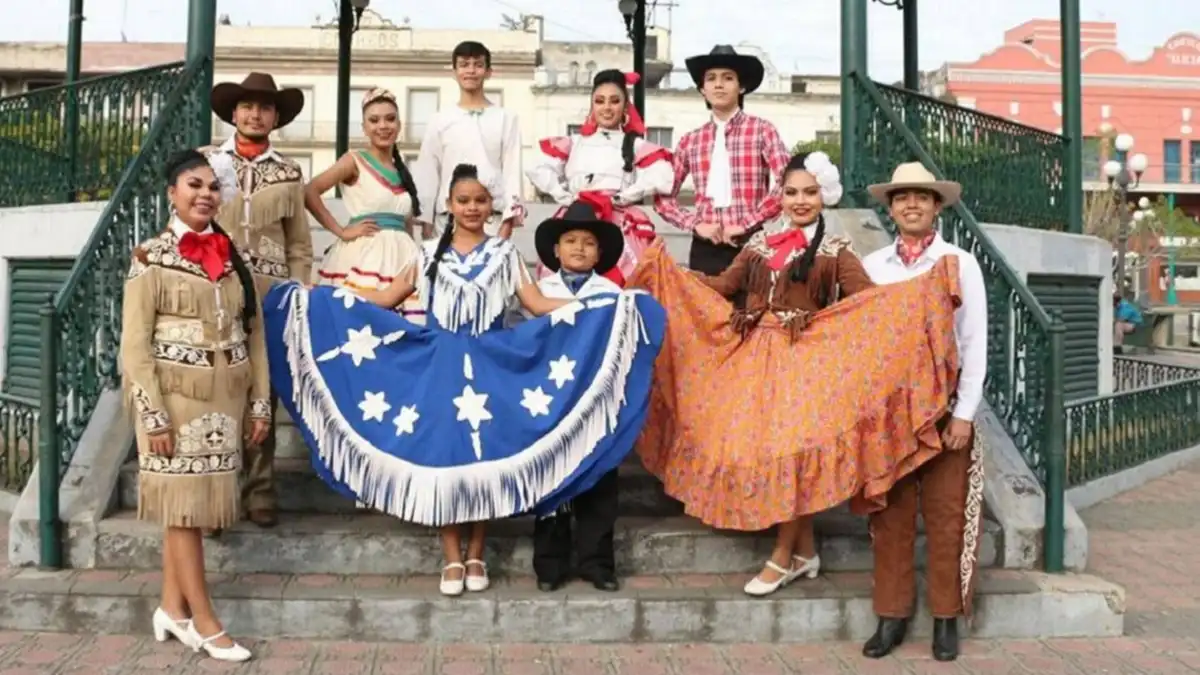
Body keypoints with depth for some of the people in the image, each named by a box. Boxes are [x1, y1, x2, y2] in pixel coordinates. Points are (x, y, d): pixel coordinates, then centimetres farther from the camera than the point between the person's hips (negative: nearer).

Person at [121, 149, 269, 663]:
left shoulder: (232, 257, 9)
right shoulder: (151, 258, -5)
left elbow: (254, 333, 10)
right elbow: (134, 345, -9)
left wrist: (260, 402, 6)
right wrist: (154, 416, -14)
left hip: (226, 399, 5)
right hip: (176, 395, -4)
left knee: (191, 502, 11)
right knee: (183, 504, 1)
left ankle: (173, 607, 23)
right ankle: (204, 623, 7)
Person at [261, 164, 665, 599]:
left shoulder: (504, 253, 8)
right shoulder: (430, 254, 10)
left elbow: (539, 305, -1)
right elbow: (385, 299, 9)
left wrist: (604, 304, -12)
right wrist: (318, 295, 2)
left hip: (488, 366, 0)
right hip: (440, 366, 0)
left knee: (484, 457, -1)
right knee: (441, 456, -3)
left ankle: (475, 555, 13)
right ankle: (452, 558, 7)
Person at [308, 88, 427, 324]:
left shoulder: (402, 171, 17)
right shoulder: (355, 161, 0)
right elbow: (309, 193, -10)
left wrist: (414, 259, 12)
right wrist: (340, 231, -11)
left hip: (400, 256, 5)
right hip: (364, 255, -5)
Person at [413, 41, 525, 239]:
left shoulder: (506, 118, 8)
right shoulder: (439, 120, 11)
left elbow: (513, 169, 3)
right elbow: (427, 173, 10)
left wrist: (508, 221, -7)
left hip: (493, 218, -1)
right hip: (448, 219, 1)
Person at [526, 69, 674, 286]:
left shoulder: (636, 145, 13)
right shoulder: (573, 143, 20)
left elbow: (662, 178, -3)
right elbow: (539, 170, 12)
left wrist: (622, 197, -6)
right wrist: (565, 196, 2)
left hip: (620, 225, -2)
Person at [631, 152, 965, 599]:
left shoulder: (835, 251, 3)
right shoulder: (761, 242, 14)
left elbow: (867, 298, -8)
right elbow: (724, 285, 18)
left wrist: (929, 286, -19)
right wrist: (669, 270, 16)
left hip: (805, 358, -4)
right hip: (754, 356, 4)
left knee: (791, 448, -13)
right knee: (747, 444, 0)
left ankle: (784, 557, 3)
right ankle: (804, 550, 13)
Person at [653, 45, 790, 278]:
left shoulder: (762, 131, 1)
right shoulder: (690, 141, 10)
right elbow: (663, 196, 13)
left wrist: (745, 224, -12)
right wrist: (694, 224, -3)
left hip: (748, 245, -3)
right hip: (704, 249, 3)